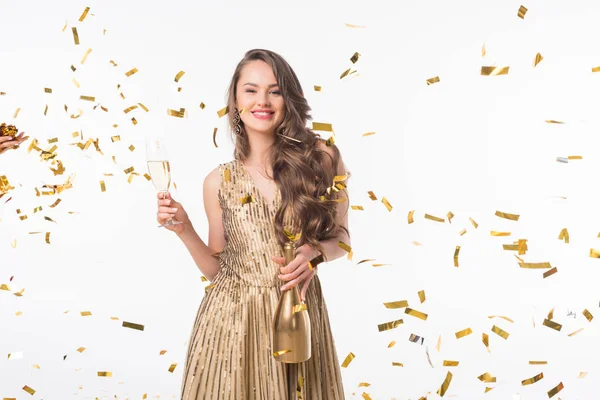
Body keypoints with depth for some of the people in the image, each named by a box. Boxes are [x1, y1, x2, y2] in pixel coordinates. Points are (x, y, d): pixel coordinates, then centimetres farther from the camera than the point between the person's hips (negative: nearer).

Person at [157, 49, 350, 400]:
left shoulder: (321, 157, -6)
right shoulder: (219, 182, -2)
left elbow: (341, 236, 5)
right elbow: (215, 269, 5)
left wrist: (313, 252, -15)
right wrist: (184, 229, -10)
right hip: (231, 318, 1)